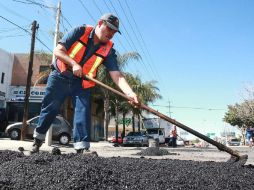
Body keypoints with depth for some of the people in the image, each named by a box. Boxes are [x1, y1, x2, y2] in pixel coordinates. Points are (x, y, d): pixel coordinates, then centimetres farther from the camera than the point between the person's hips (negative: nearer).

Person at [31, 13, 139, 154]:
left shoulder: (109, 51, -8)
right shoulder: (80, 31, -12)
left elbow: (117, 76, -18)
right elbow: (58, 50, -13)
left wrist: (130, 93, -34)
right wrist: (74, 64, -29)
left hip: (81, 84, 2)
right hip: (60, 77, -1)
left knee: (83, 111, -10)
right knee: (50, 108, 6)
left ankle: (82, 148, -5)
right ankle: (38, 138, 26)